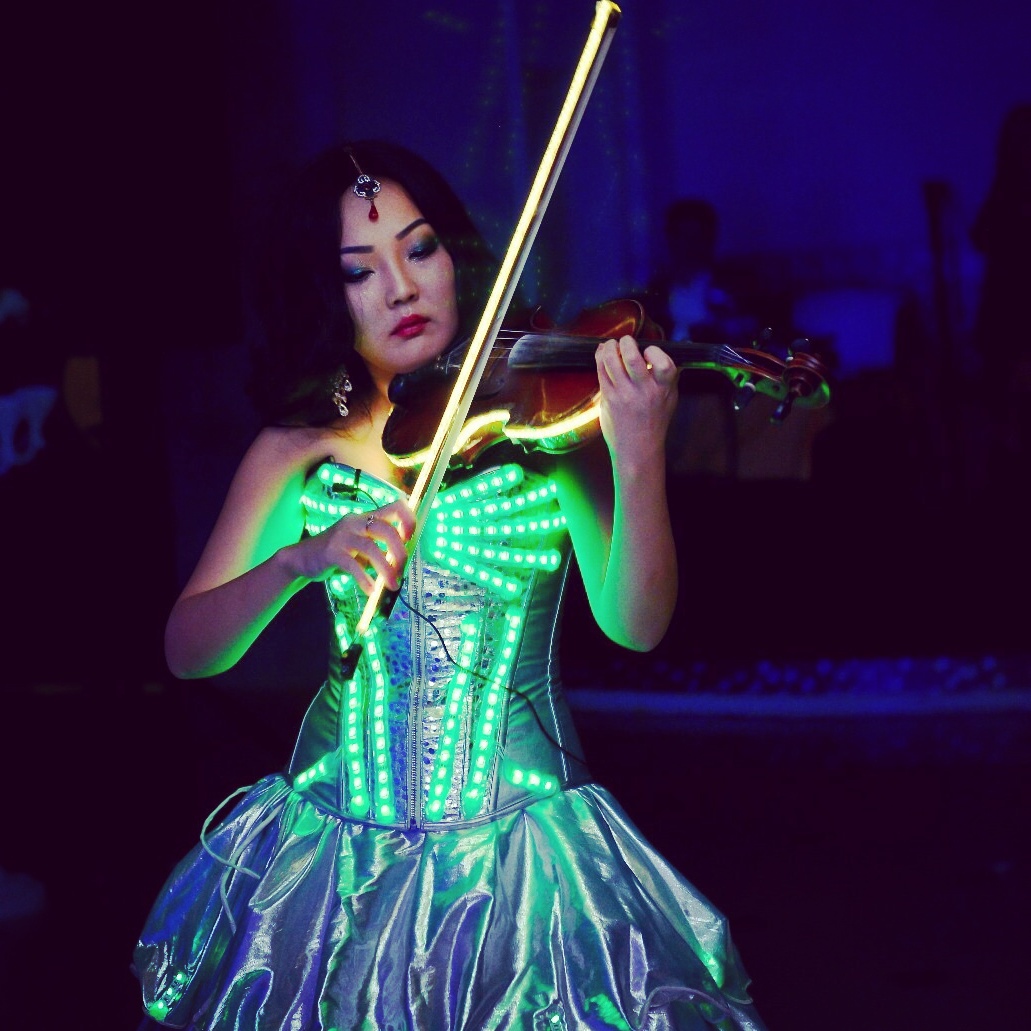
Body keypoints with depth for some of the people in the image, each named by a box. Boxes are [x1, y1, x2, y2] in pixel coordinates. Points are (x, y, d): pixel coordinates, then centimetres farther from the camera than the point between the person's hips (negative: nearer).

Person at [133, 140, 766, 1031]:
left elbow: (636, 623, -12)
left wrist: (639, 459, -28)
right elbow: (187, 649, -2)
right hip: (331, 848, 2)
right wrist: (303, 557, -19)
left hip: (517, 847, -2)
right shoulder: (301, 450, 5)